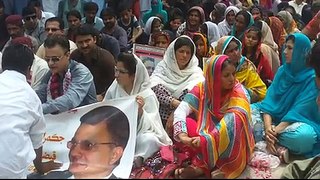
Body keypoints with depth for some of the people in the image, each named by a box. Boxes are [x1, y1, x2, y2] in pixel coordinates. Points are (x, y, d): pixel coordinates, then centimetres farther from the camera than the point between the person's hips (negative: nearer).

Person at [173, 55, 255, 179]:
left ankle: (201, 165, -26)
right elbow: (181, 110, -18)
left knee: (234, 120, -35)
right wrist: (182, 136, -37)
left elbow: (232, 123, -30)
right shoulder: (202, 88, -9)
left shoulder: (239, 94, -17)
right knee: (183, 122, -21)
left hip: (230, 146, -2)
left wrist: (207, 139, -44)